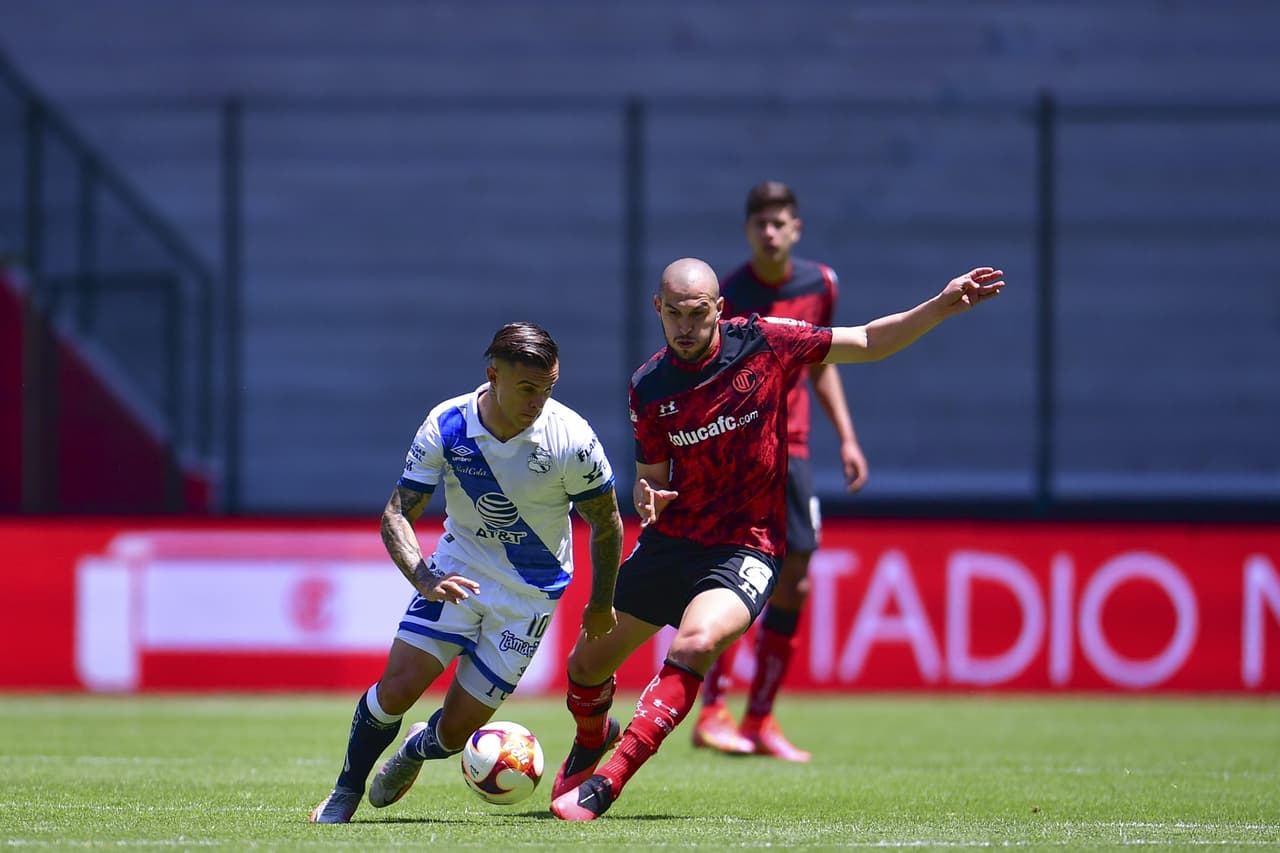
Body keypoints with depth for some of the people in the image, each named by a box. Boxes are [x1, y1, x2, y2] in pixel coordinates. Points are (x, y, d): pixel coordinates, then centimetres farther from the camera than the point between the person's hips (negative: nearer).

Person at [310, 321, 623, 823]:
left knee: (456, 729, -3)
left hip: (530, 593, -1)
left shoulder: (571, 437, -20)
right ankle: (346, 791, 13)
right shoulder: (446, 426, -17)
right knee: (396, 690, -14)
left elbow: (605, 521, -4)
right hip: (457, 573, 1)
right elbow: (397, 513, -12)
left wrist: (601, 604, 5)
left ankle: (416, 750, 36)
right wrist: (424, 579, -30)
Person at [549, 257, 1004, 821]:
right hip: (671, 539, 4)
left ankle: (607, 784, -29)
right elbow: (652, 475, 6)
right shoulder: (649, 388, -3)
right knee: (586, 665, 11)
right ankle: (592, 739, 48)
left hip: (746, 547, -4)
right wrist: (647, 496, -18)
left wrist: (943, 306, -12)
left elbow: (870, 343, -1)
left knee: (696, 643, -33)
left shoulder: (766, 344, -9)